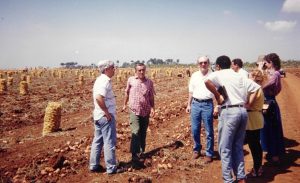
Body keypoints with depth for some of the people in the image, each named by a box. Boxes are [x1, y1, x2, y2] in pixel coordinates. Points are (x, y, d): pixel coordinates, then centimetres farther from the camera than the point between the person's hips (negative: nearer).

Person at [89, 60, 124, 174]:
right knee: (109, 142, 0)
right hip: (106, 116, -10)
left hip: (98, 115, 10)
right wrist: (107, 112, -22)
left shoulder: (100, 79, 12)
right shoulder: (105, 81, -19)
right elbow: (99, 98, -32)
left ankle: (94, 165, 24)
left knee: (97, 141, 15)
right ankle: (111, 168, 10)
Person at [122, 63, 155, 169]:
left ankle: (141, 152, 34)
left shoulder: (149, 82, 3)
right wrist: (125, 104, 23)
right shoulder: (131, 80, 1)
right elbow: (127, 93, 15)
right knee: (136, 133, -15)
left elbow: (151, 97, 7)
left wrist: (152, 108, -5)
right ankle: (135, 158, -15)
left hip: (146, 112, 3)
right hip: (134, 111, -2)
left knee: (143, 133, 14)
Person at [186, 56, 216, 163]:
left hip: (207, 104, -3)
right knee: (195, 130, 9)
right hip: (195, 104, 3)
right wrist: (188, 104, 13)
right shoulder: (194, 76, 8)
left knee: (209, 131, 4)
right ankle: (197, 149, 30)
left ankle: (209, 153, 18)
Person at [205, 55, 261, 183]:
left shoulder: (219, 74, 0)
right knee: (238, 147, 17)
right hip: (243, 111, 6)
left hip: (229, 112, -6)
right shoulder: (240, 77, 17)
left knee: (225, 149, 4)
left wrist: (217, 96, -12)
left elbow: (207, 81, -21)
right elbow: (257, 88, 16)